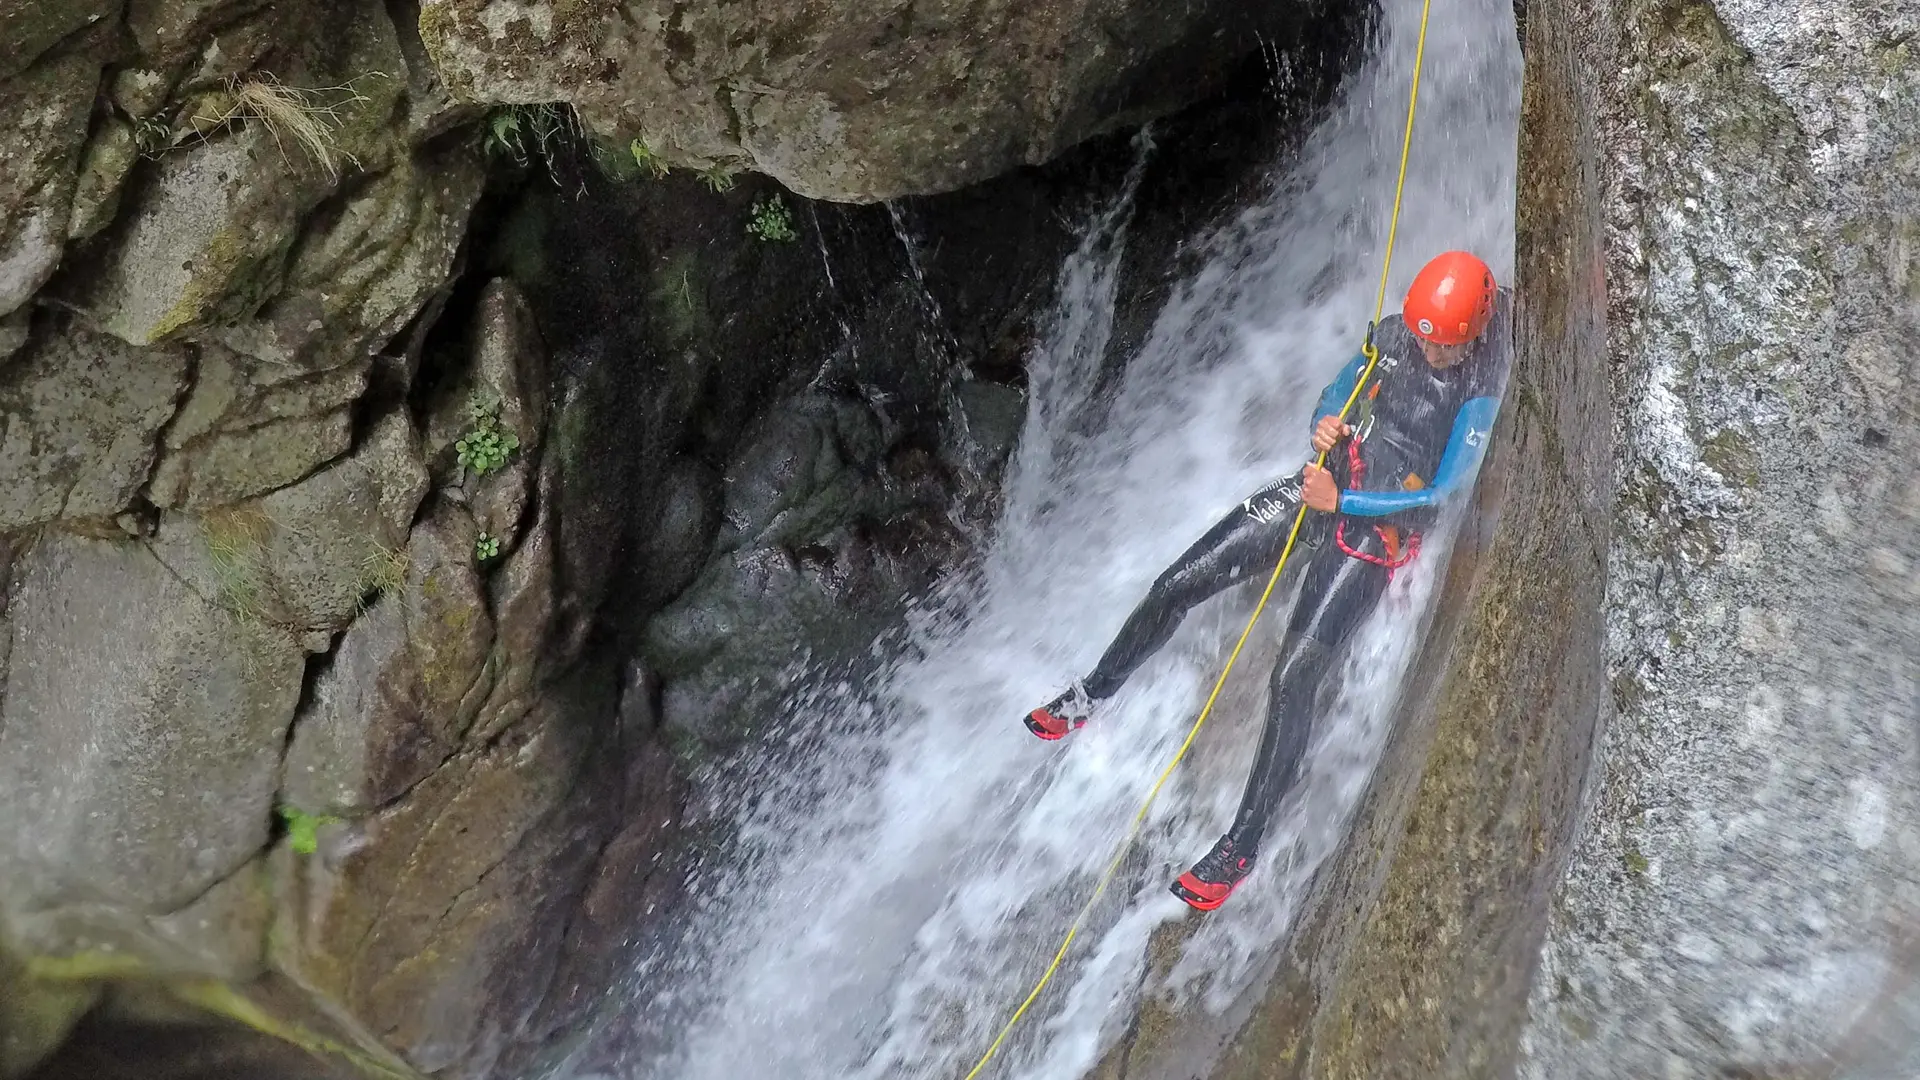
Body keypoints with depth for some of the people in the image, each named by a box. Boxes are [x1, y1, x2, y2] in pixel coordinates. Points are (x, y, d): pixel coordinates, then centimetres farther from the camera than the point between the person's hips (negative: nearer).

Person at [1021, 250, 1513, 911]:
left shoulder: (1478, 396, -15)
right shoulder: (1395, 335, 1)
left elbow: (1438, 495, -15)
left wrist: (1342, 500, -19)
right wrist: (1325, 424, -11)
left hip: (1375, 533, -6)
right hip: (1319, 491, 6)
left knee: (1293, 680, -19)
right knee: (1177, 585, 1)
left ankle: (1242, 845, -10)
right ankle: (1091, 696, 23)